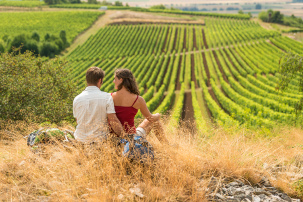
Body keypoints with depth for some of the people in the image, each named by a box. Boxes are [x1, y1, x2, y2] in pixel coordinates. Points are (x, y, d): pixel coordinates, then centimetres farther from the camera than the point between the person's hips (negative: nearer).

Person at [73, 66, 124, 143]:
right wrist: (123, 136, -4)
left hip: (80, 139, 4)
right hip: (100, 139, -3)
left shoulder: (77, 99, -2)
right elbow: (114, 121, -15)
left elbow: (78, 121, 10)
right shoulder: (107, 97, -11)